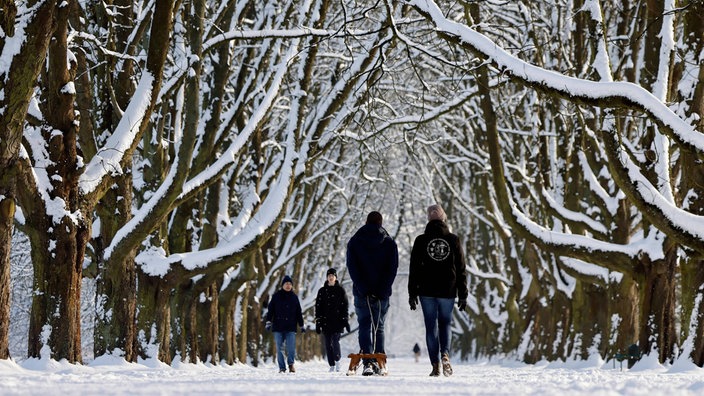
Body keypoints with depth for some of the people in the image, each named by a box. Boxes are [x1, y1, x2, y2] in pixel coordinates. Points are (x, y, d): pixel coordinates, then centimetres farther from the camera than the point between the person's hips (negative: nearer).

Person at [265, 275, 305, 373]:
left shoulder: (294, 297, 9)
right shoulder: (276, 296, 3)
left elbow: (299, 313, 15)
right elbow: (270, 310, 3)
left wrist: (301, 325, 15)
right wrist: (268, 322, -6)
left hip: (290, 328, 1)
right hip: (278, 327, -1)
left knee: (291, 347, -10)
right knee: (279, 348, 0)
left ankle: (290, 363, 9)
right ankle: (282, 367, 8)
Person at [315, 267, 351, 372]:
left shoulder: (340, 290, 6)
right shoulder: (322, 291, 10)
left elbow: (345, 305, 5)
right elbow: (318, 307, 9)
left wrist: (345, 320, -2)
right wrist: (318, 322, 2)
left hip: (337, 321, -2)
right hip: (325, 321, 2)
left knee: (335, 341, -16)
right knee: (328, 343, 1)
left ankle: (337, 360, 2)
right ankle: (332, 365, 5)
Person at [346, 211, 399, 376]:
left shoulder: (354, 242, 3)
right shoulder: (389, 243, 4)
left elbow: (352, 267, -6)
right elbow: (393, 268, -4)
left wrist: (362, 289, -10)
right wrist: (382, 290, -7)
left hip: (362, 293, -1)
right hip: (382, 294, 1)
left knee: (365, 327, -2)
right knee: (379, 328, 11)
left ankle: (367, 363, -18)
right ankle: (379, 364, 8)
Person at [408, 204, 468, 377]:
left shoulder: (421, 240, 0)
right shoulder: (453, 240, 1)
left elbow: (414, 269, 1)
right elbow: (461, 269, 3)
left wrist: (412, 293, 6)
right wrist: (463, 295, 8)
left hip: (427, 291, -1)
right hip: (448, 291, 1)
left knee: (431, 326, 5)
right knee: (445, 323, 14)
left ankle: (435, 365, -1)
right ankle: (445, 353, -12)